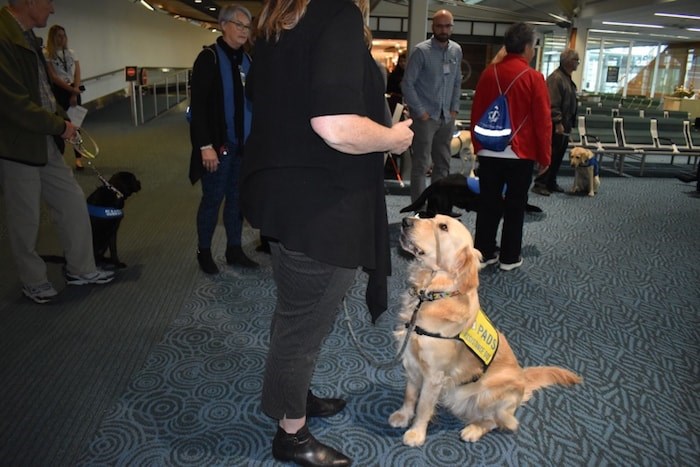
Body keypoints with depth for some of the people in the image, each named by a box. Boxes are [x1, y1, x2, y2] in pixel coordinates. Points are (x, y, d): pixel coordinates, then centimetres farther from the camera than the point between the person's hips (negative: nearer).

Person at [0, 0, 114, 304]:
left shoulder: (26, 36, 8)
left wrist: (62, 118, 7)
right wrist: (60, 126, -11)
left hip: (45, 143, 9)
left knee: (73, 202, 14)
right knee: (25, 221, 7)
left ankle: (80, 269, 29)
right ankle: (33, 282, 27)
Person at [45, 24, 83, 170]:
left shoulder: (71, 52, 9)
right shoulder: (47, 55, -4)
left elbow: (77, 73, 3)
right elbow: (53, 77, -11)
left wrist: (74, 93, -7)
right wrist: (70, 89, -16)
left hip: (74, 91, 4)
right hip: (59, 92, -3)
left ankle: (78, 158, 3)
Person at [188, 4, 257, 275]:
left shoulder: (247, 60, 10)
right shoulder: (209, 58, -7)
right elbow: (198, 105, -13)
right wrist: (205, 145, -18)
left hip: (243, 144, 6)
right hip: (219, 145, -5)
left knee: (237, 198, 12)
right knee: (213, 200, 3)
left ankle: (234, 250, 24)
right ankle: (204, 252, 19)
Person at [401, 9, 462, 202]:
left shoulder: (456, 50, 7)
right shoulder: (421, 51, -10)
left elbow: (457, 82, 14)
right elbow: (407, 84, -10)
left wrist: (454, 108, 6)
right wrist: (420, 112, -12)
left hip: (446, 117, 6)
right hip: (426, 116, -6)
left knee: (443, 164, 12)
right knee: (421, 164, -2)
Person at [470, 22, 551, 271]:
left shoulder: (489, 73, 2)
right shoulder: (533, 78, -9)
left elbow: (476, 113, 8)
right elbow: (542, 122, -8)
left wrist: (477, 146, 18)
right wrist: (544, 157, 1)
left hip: (488, 151, 4)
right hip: (521, 153, -3)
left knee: (488, 204, 11)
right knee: (515, 206, 7)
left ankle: (483, 252, 17)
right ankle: (509, 257, 15)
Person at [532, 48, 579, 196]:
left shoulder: (567, 78, 16)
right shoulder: (556, 78, -16)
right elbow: (552, 104, -22)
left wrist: (568, 124, 21)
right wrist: (558, 123, -23)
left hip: (564, 124, 10)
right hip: (556, 125, -10)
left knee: (559, 155, 13)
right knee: (551, 155, -6)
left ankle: (551, 183, 22)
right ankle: (540, 184, 1)